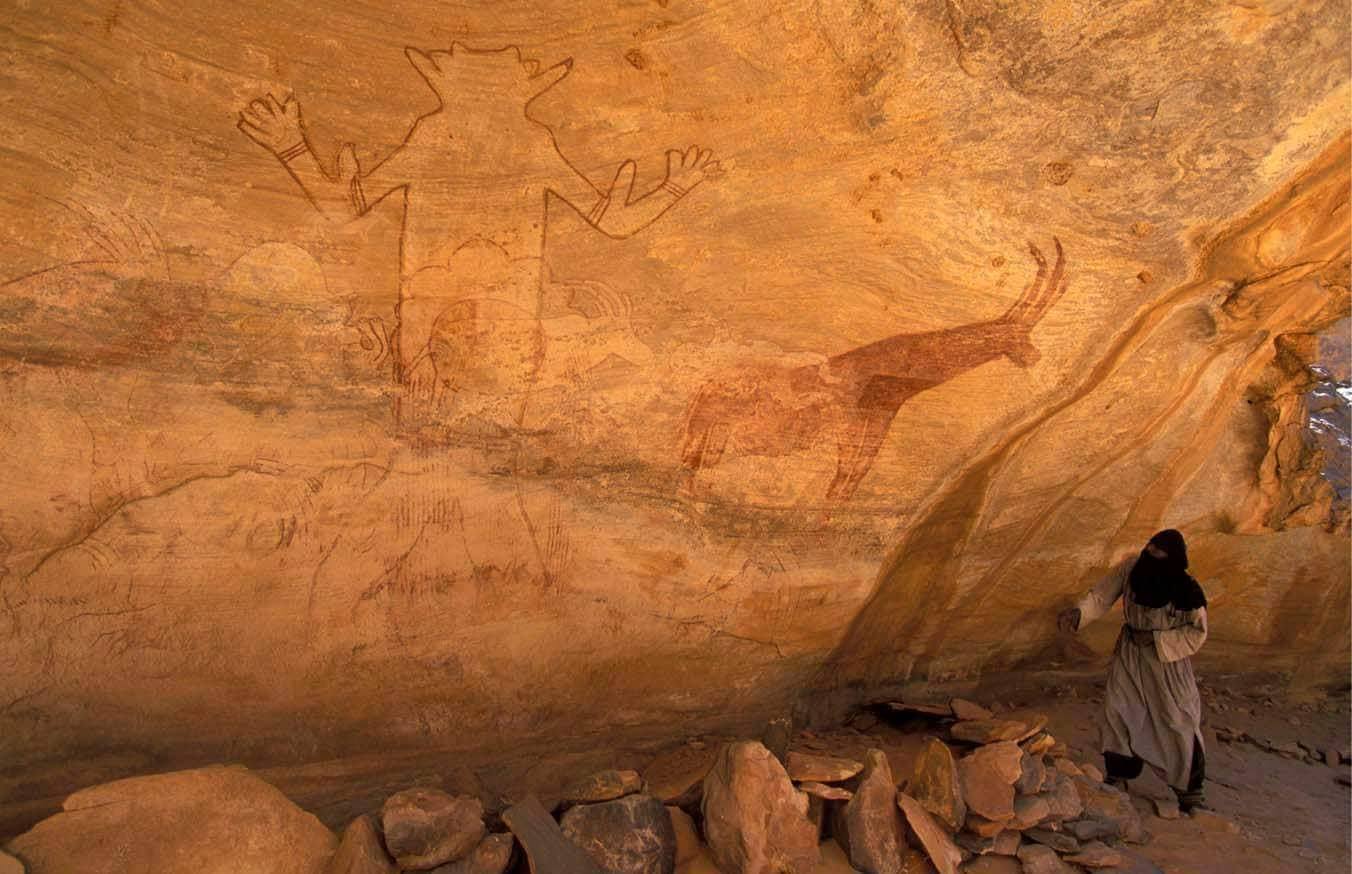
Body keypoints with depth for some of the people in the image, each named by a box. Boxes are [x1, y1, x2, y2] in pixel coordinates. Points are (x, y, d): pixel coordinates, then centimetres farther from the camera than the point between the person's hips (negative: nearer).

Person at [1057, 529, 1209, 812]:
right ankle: (1118, 778, 26)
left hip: (1167, 663, -3)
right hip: (1129, 657, 3)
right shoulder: (1131, 569, -16)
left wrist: (1156, 638, -20)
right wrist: (1078, 612, -29)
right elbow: (1101, 596, -11)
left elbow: (1197, 633, -12)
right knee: (1117, 714, 7)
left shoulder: (1187, 591, -23)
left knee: (1179, 725, 5)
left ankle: (1190, 791, 23)